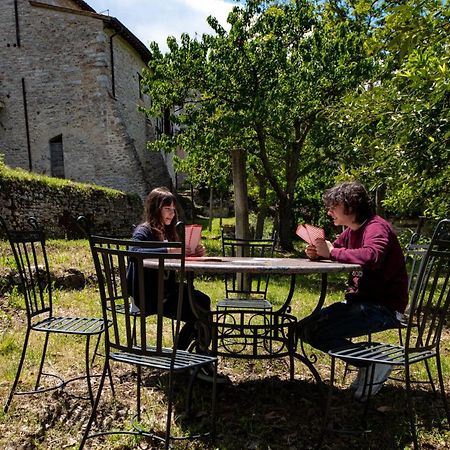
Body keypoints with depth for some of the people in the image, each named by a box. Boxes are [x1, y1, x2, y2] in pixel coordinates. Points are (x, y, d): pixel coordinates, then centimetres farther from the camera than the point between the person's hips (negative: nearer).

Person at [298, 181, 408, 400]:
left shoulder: (376, 227, -17)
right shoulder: (351, 230, 10)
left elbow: (371, 257, -38)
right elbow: (334, 249, 21)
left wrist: (331, 252, -25)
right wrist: (316, 253, -4)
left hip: (384, 307, -10)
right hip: (360, 300, 10)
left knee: (317, 331, -21)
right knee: (305, 327, 3)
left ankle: (373, 365, -4)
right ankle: (367, 362, 5)